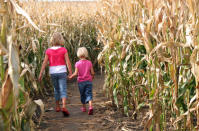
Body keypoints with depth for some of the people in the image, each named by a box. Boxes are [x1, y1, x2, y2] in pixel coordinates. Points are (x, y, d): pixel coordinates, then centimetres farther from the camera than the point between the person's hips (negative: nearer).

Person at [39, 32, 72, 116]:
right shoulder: (64, 50, -5)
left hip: (53, 72, 3)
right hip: (62, 72, -3)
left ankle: (57, 107, 27)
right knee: (63, 90, -6)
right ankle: (64, 106, -25)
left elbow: (44, 63, -2)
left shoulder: (48, 51, 0)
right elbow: (68, 62, -9)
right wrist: (70, 73, -2)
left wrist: (41, 74, 0)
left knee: (56, 89, 19)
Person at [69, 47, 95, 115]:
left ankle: (84, 107, 30)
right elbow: (92, 73, -3)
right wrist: (92, 77, 18)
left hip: (81, 82, 0)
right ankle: (90, 107, -24)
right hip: (88, 81, 0)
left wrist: (71, 76, 5)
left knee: (82, 95, 16)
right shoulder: (89, 62, -4)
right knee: (89, 94, -2)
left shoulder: (77, 63, -9)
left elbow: (76, 73, -13)